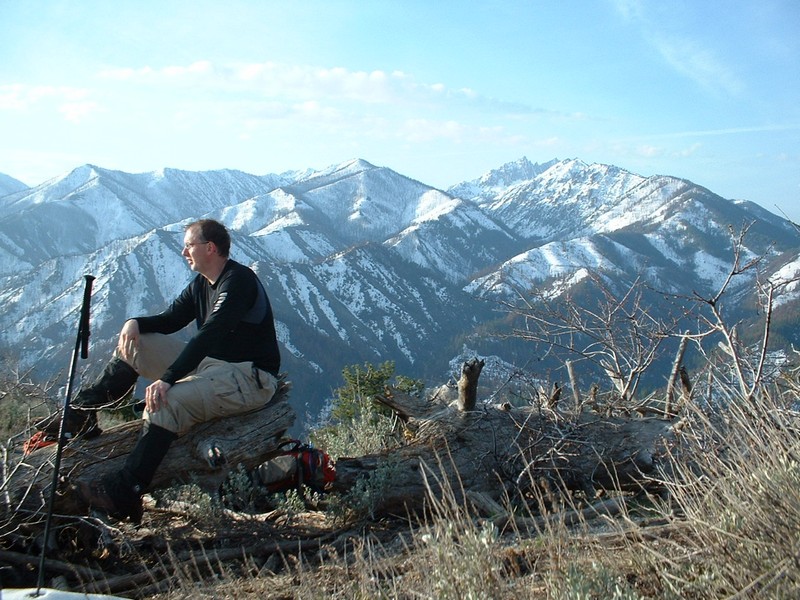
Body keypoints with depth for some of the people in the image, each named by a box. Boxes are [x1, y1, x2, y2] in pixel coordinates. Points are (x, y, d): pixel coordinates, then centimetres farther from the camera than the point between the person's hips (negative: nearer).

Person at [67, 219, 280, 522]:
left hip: (249, 377, -10)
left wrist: (167, 379, -36)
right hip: (210, 363, 10)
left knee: (166, 401, -33)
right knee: (133, 343, 5)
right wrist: (136, 322, -6)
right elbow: (170, 320, 17)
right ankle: (83, 409, 4)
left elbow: (208, 335, -29)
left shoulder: (239, 280, -18)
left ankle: (125, 493, -35)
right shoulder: (201, 284, 13)